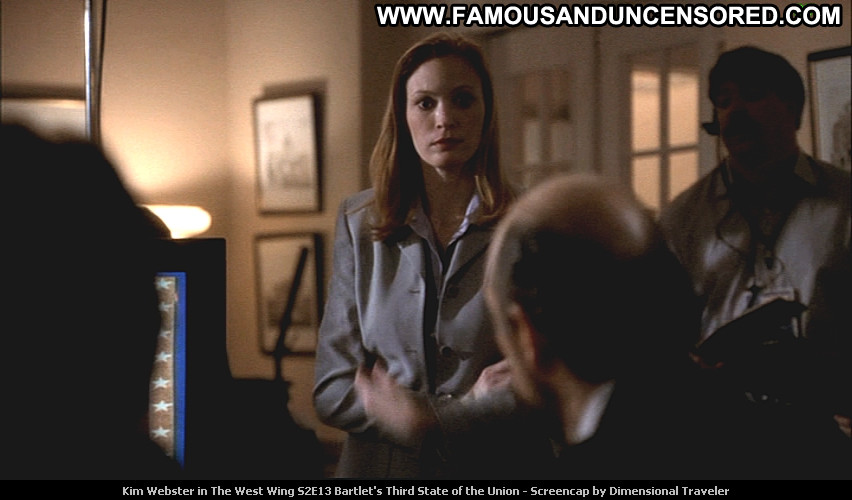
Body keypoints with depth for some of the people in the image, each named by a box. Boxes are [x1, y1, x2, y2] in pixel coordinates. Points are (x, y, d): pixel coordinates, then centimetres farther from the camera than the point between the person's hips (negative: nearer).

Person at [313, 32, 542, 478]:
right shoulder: (359, 223, -1)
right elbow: (331, 391, -4)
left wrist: (428, 419, -14)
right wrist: (464, 406, -14)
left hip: (496, 470, -2)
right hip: (377, 464, 2)